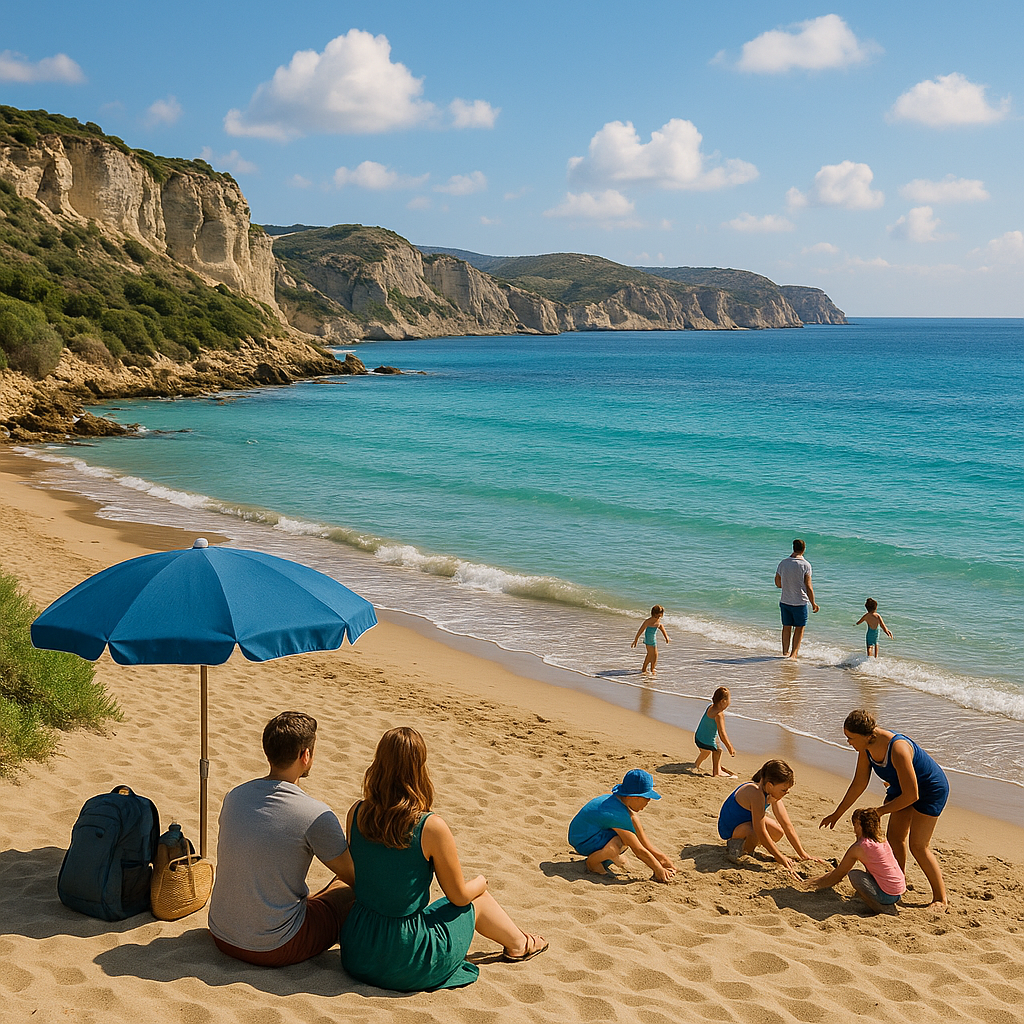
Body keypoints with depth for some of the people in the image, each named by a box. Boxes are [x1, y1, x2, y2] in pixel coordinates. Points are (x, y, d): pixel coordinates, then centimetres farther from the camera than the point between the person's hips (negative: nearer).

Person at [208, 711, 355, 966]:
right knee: (350, 889, 15)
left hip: (221, 936, 7)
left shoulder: (234, 796, 0)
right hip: (273, 949, -7)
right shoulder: (317, 816, -20)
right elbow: (353, 876, -5)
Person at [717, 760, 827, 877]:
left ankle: (744, 843, 14)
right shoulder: (756, 794, -34)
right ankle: (735, 844, -8)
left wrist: (803, 854, -3)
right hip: (729, 828, -10)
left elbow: (787, 825, -1)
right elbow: (761, 832, -33)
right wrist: (781, 859, -27)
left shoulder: (772, 794, -6)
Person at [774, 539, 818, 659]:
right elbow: (808, 587, -13)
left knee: (786, 627, 15)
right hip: (800, 602, -4)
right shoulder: (805, 565, -13)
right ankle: (793, 654, 4)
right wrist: (813, 604, -4)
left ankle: (785, 652, 23)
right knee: (799, 628, 7)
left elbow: (778, 583, 7)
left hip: (785, 601, 4)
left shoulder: (783, 563, -2)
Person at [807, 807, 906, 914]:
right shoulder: (883, 841, 12)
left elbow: (839, 874, 3)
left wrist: (820, 884, 21)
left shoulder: (858, 848, -11)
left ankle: (884, 908, -6)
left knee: (854, 874, -6)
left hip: (886, 896, -8)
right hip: (900, 892, 8)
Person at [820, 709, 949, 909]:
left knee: (918, 845, -9)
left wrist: (879, 811, -20)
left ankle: (941, 897, 4)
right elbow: (859, 783, 1)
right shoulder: (867, 747, -13)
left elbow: (912, 796, -31)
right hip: (901, 788, 8)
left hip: (930, 790, -8)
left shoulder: (897, 749, -38)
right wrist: (837, 814, 6)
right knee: (894, 837, 6)